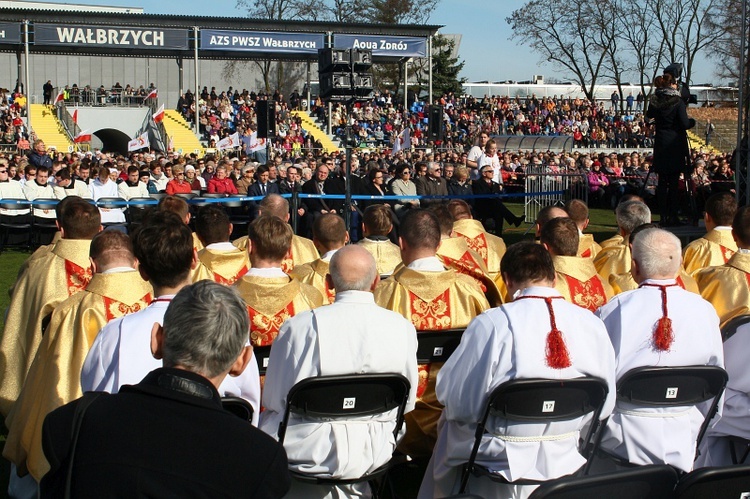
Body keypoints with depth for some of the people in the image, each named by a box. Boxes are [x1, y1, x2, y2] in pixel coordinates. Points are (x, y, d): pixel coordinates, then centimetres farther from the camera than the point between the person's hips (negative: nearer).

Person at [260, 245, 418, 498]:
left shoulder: (299, 326, -14)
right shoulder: (403, 328, -5)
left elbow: (273, 400, -7)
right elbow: (407, 402, 4)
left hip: (306, 450, -4)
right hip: (375, 453, 4)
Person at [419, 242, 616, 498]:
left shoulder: (490, 325, -18)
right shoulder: (593, 325, -7)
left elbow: (457, 402, -14)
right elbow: (604, 407, 0)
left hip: (500, 461, -4)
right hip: (565, 463, 4)